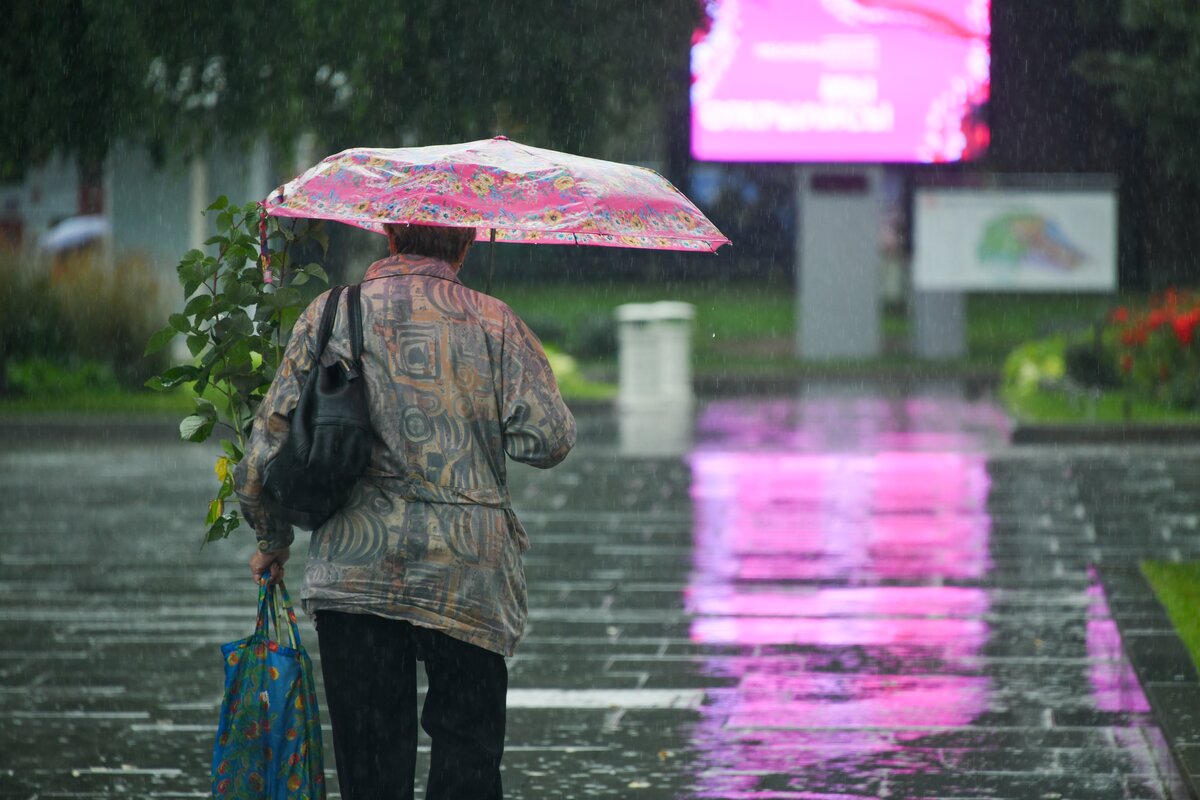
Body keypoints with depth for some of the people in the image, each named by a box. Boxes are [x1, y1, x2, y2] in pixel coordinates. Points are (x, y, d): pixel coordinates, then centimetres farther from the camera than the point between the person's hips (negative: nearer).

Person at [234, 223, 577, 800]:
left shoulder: (328, 317, 5)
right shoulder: (492, 322, 1)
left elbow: (267, 451, 4)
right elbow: (548, 438, -8)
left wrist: (273, 543, 19)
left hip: (352, 570, 1)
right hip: (467, 572, -1)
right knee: (467, 751, 9)